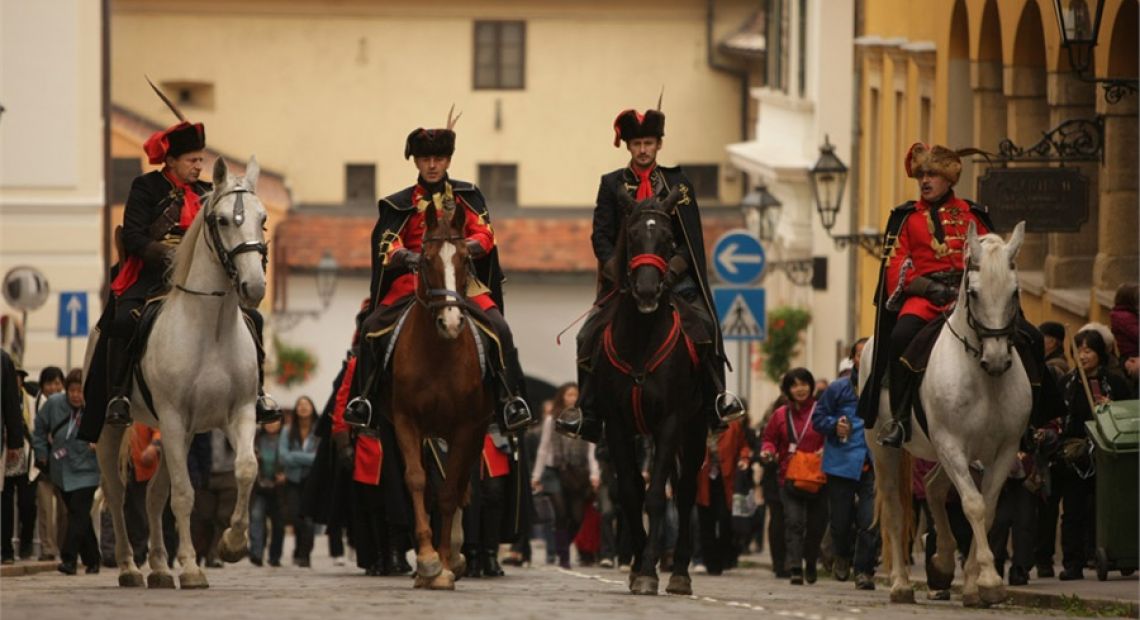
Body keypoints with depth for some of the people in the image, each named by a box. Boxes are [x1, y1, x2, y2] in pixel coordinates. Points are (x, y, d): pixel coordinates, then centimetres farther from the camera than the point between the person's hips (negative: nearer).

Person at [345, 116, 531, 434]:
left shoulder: (467, 195, 10)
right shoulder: (400, 204, 9)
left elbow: (484, 236, 0)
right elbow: (386, 245, -2)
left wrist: (463, 249, -22)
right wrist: (407, 256, -25)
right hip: (412, 279, 0)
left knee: (498, 327, -23)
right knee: (371, 327, -21)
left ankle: (510, 398, -16)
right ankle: (364, 396, -11)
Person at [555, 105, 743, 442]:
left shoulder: (678, 185, 9)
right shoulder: (612, 185, 10)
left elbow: (691, 239, 5)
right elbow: (601, 236, 4)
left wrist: (672, 268, -12)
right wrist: (617, 269, -14)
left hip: (671, 277, 0)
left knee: (705, 326, -20)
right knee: (591, 335, -15)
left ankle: (717, 398, -5)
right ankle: (586, 410, -6)